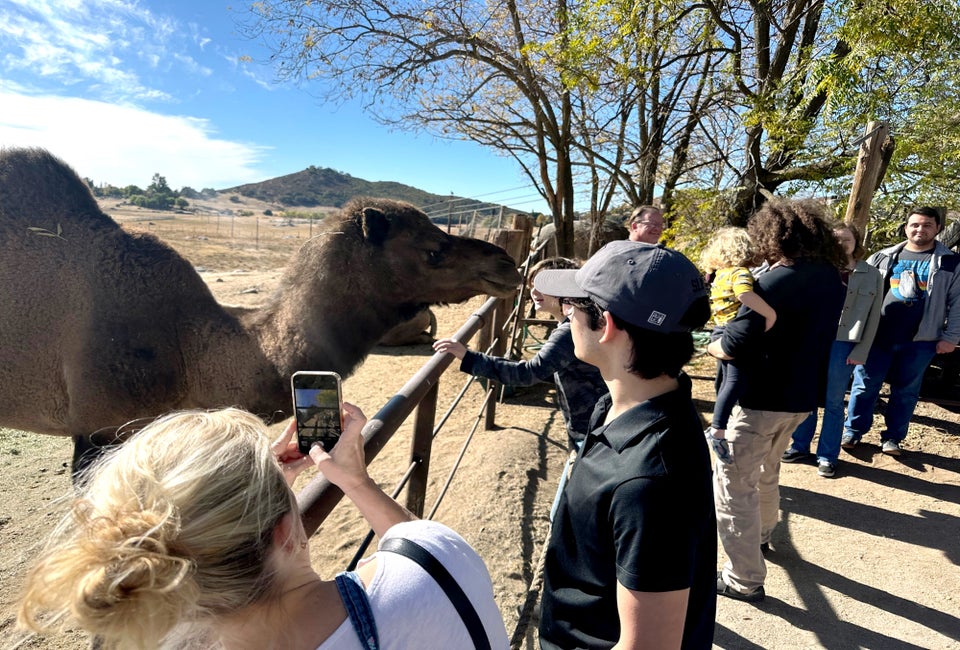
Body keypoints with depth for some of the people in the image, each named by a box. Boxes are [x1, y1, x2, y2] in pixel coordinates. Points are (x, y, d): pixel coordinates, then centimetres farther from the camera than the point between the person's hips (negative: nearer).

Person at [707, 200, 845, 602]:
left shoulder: (774, 282, -22)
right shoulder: (831, 279, 4)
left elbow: (733, 347, -26)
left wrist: (709, 345, -6)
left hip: (761, 399, -9)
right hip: (801, 398, 9)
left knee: (733, 484, 4)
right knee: (766, 470, 29)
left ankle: (744, 580, 13)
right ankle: (761, 535, 50)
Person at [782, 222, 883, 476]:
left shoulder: (872, 276, 5)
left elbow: (872, 318, 4)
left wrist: (861, 352, -2)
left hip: (843, 345, -1)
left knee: (833, 402, 7)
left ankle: (827, 456, 19)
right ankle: (800, 445, 25)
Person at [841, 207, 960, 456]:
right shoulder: (883, 257, 6)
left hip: (920, 341, 0)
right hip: (877, 336, 1)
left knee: (906, 391, 9)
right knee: (865, 385, 4)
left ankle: (892, 437, 22)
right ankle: (853, 431, 17)